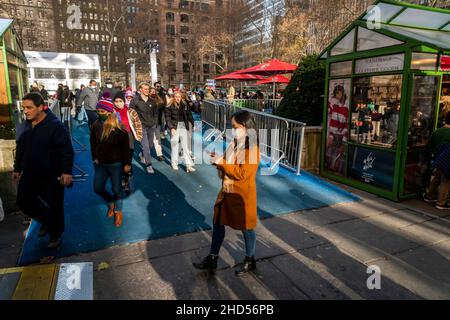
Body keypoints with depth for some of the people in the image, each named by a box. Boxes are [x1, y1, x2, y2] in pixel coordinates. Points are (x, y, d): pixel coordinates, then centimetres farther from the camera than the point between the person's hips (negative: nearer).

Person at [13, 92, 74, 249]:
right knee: (23, 201, 13)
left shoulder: (55, 125, -17)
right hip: (30, 174, 7)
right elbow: (20, 150, 17)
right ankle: (45, 220, 39)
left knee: (54, 206, 5)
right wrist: (17, 169, 21)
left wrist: (67, 171, -24)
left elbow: (66, 151, -19)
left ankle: (55, 235, 26)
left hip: (52, 176, -7)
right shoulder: (24, 126, 6)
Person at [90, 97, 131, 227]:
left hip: (115, 164, -5)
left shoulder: (118, 127, -17)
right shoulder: (96, 125, -2)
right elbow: (93, 143, 11)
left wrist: (127, 163, -13)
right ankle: (111, 202, 41)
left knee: (116, 190, 6)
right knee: (98, 188, 14)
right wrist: (94, 157, 4)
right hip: (100, 164, 5)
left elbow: (125, 146, -14)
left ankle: (118, 211, 30)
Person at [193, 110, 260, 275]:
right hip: (226, 191, 8)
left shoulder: (252, 148, -19)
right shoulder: (234, 143, 5)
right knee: (218, 223, 14)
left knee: (246, 227, 11)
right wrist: (216, 160, -5)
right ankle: (212, 259, 30)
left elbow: (242, 173, -25)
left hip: (242, 194, -8)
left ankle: (250, 261, 33)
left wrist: (221, 162, -23)